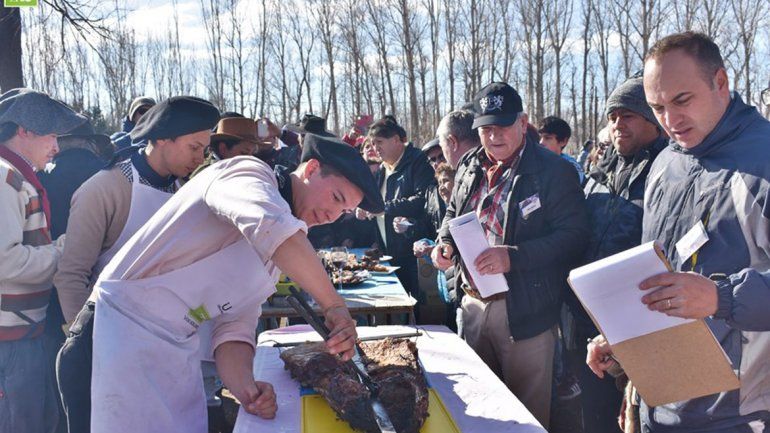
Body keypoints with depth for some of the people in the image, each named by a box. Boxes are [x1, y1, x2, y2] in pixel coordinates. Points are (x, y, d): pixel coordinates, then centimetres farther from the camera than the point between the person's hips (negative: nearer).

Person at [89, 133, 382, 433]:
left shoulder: (276, 258, 12)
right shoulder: (250, 173, -13)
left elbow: (235, 327, 5)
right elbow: (273, 227, -35)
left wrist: (246, 387, -13)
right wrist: (334, 306, -30)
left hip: (178, 349, 8)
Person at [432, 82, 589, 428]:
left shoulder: (554, 172, -11)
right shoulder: (470, 168, 9)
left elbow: (573, 235, -17)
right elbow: (454, 213, 24)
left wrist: (513, 256, -27)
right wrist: (446, 242, 2)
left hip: (524, 311, -6)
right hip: (474, 303, 6)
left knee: (528, 411, 7)